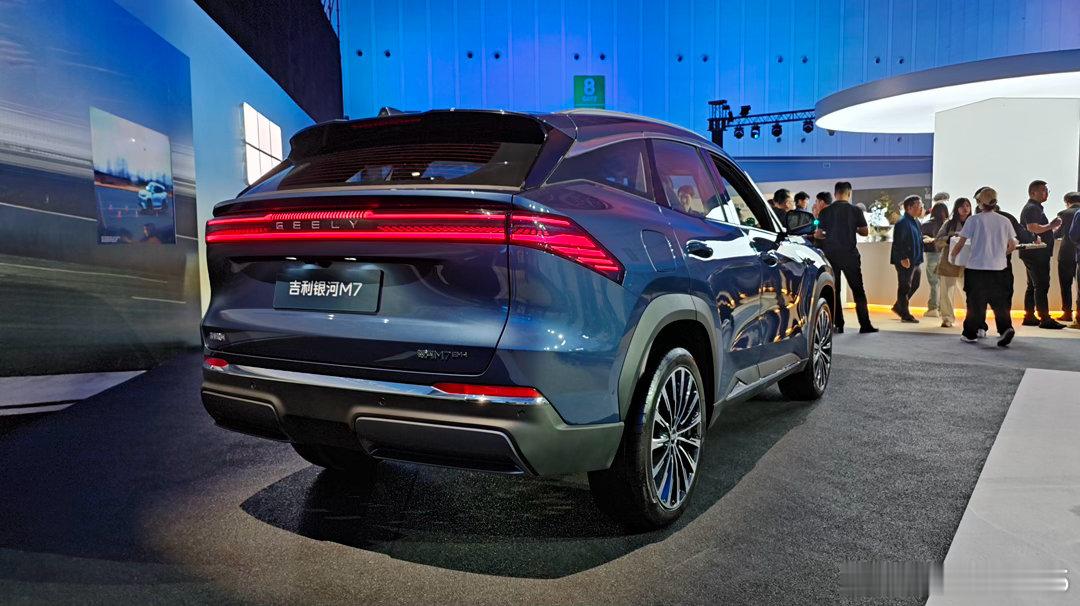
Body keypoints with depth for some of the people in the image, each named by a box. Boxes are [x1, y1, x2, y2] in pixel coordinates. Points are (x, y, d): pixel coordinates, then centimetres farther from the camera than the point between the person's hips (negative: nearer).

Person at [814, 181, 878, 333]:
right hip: (849, 254, -1)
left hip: (830, 254, 1)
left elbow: (818, 235, 2)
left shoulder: (825, 212, 0)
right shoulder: (855, 211, -3)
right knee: (858, 290, 4)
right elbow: (865, 231, 4)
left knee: (833, 290, 7)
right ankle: (865, 325, 1)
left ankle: (838, 325, 5)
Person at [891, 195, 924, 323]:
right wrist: (903, 258, -27)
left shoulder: (916, 222, 13)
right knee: (905, 287, 1)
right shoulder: (902, 223, -17)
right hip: (906, 262, -10)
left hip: (916, 260, 10)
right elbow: (897, 243, -22)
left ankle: (898, 307, 32)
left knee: (915, 284, 18)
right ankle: (905, 315, 11)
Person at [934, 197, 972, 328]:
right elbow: (937, 241, 2)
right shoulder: (949, 224, 6)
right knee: (945, 293, 1)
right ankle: (947, 319, 11)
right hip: (948, 264, 0)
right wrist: (949, 238, -14)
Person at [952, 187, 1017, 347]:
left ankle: (970, 333, 14)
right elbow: (1012, 245, 10)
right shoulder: (1004, 221, 4)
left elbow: (960, 243, -4)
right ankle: (1006, 328, -10)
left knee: (975, 302, 8)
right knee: (999, 301, 9)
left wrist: (952, 256, 13)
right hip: (999, 268, 2)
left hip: (976, 266, -2)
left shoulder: (973, 220, -6)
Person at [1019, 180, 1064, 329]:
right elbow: (1032, 228, -25)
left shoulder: (1035, 208, 21)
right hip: (1036, 254, -11)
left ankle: (1029, 317, 14)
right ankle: (1045, 319, -12)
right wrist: (1051, 225, -15)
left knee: (1033, 285, 11)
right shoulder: (1032, 208, -12)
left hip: (1035, 254, 11)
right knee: (1042, 286, -11)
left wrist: (1051, 227, 16)